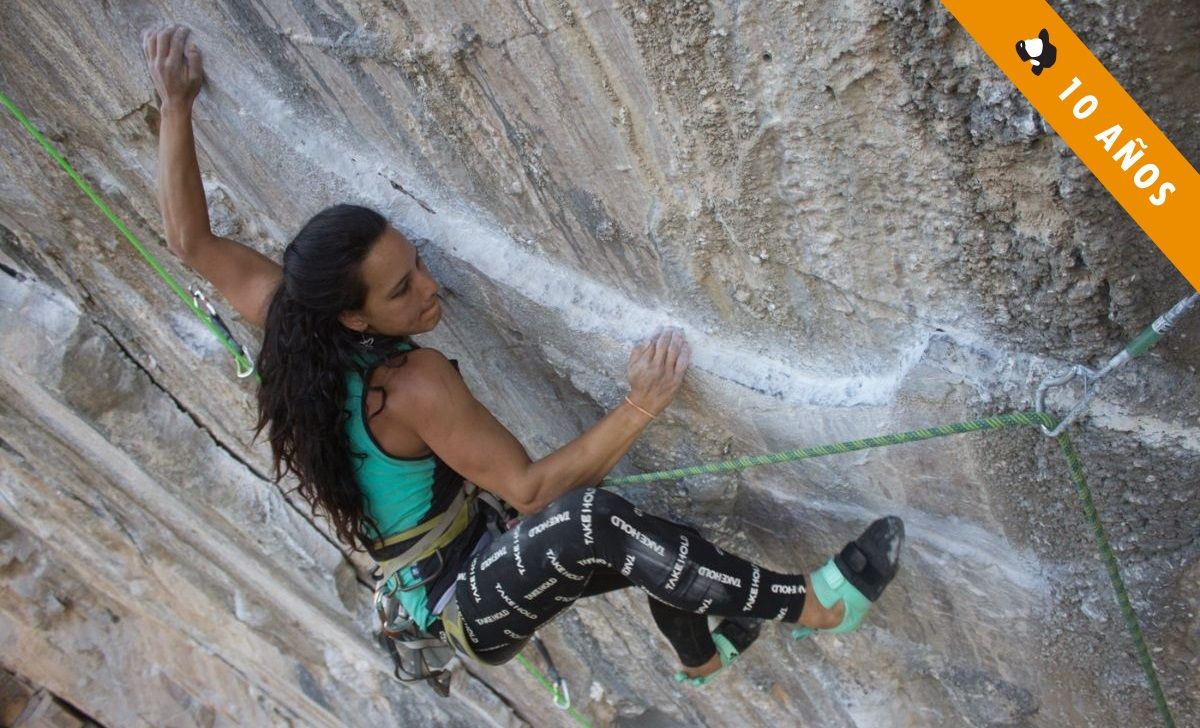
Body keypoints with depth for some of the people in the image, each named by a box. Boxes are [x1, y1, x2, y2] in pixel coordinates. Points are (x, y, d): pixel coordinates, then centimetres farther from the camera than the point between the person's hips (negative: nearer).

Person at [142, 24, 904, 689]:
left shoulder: (293, 327, -7)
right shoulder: (412, 382, -30)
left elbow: (192, 239, -1)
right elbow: (529, 487, -32)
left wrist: (176, 107, -2)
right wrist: (641, 407, -38)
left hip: (452, 585, 9)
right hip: (467, 606, -9)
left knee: (647, 551, 7)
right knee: (590, 522, -37)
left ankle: (700, 657, 33)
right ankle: (805, 602, -26)